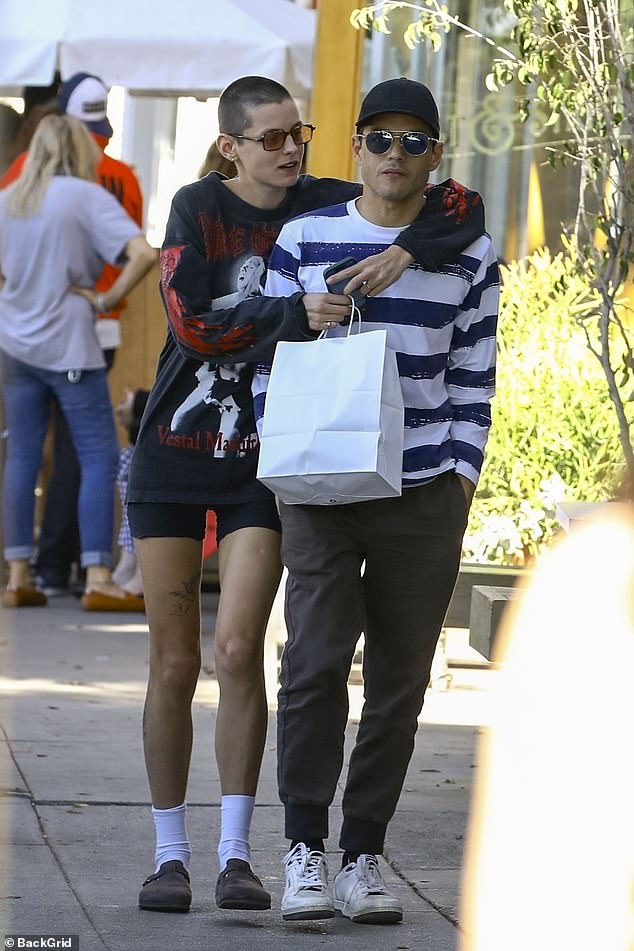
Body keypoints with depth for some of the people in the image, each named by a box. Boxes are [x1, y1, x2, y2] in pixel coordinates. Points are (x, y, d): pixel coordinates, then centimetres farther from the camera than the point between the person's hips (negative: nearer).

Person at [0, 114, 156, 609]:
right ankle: (98, 577, -8)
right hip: (69, 344, -6)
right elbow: (143, 253, -20)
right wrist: (108, 299, -10)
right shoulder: (86, 196, -8)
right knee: (99, 457, -1)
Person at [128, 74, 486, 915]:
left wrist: (408, 249, -21)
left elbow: (462, 212, -2)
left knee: (239, 650, -12)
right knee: (174, 664, 1)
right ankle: (170, 855, 11)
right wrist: (292, 317, -28)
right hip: (174, 457, -1)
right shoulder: (198, 208, -6)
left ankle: (237, 853, -6)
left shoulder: (327, 208, -1)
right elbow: (191, 324, -18)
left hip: (265, 464, 1)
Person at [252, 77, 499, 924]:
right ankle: (306, 852, -4)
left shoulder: (469, 257, 6)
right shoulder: (304, 241, 3)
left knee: (399, 680, 3)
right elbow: (272, 359, 6)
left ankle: (363, 855, 12)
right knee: (317, 660, -14)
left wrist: (461, 476, 1)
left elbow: (473, 379, 9)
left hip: (427, 498, 2)